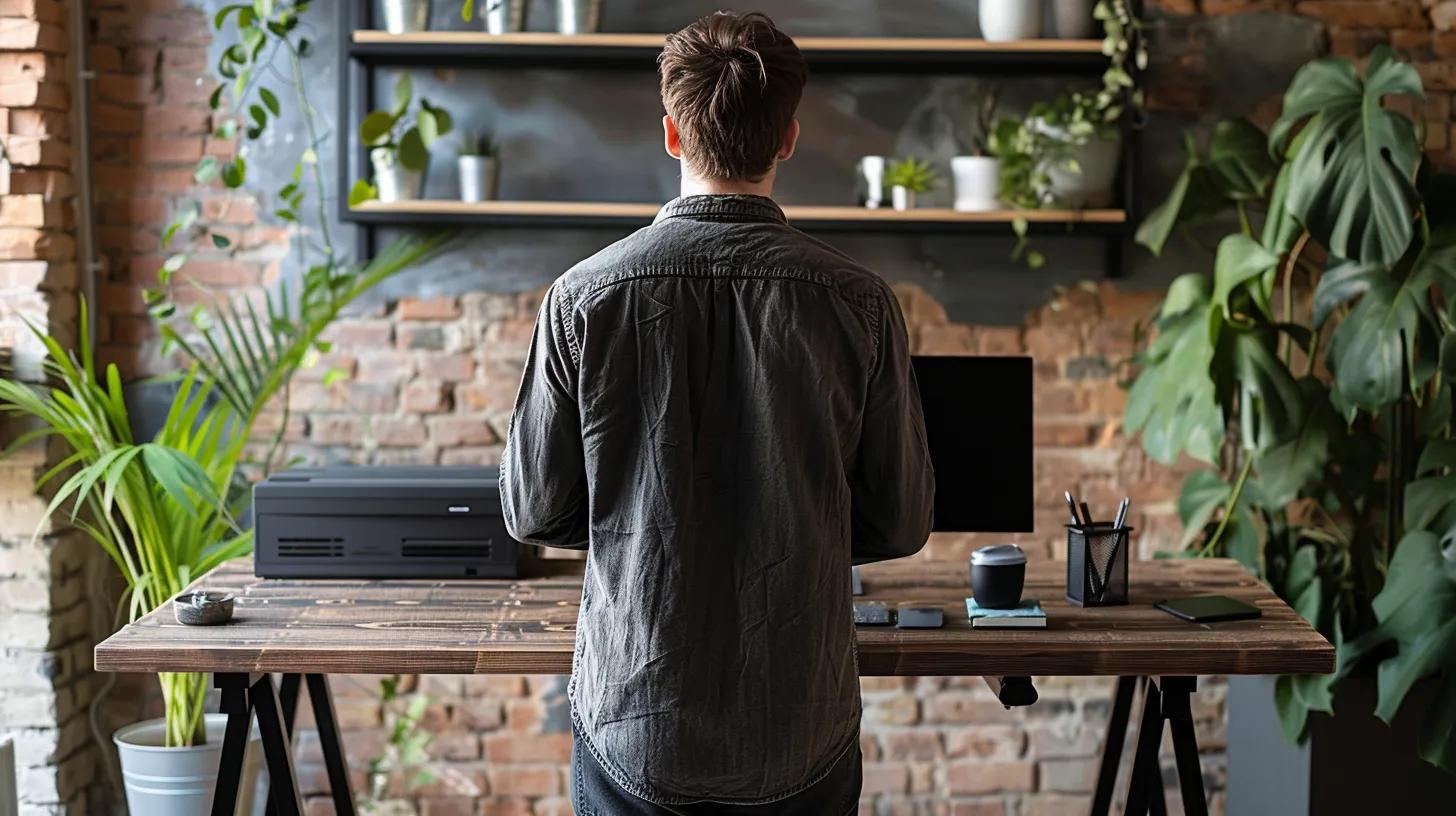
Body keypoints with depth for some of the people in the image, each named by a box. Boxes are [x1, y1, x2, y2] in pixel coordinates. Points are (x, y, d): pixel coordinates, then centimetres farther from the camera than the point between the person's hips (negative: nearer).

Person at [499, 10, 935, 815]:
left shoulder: (584, 296, -9)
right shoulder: (858, 303, -9)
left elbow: (532, 511, -2)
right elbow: (901, 523, -2)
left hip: (633, 724, 0)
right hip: (801, 730, 0)